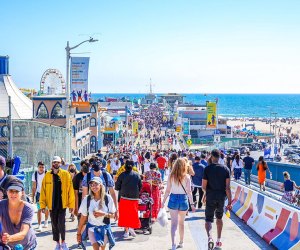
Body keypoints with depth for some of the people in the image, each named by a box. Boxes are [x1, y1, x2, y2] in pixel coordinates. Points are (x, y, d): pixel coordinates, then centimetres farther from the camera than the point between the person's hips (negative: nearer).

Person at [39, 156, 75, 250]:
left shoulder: (66, 174, -2)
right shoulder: (47, 175, 2)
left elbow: (70, 190, -3)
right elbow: (43, 191, 2)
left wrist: (71, 204, -7)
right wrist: (43, 204, -3)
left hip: (62, 204, -2)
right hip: (52, 204, 2)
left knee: (61, 223, -7)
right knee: (54, 224, 9)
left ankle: (63, 242, 12)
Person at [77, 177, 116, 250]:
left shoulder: (108, 198, -10)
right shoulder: (87, 199, -9)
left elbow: (112, 215, -3)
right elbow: (83, 218, -3)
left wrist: (104, 214, -24)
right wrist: (79, 233, 0)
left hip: (105, 228, 1)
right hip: (92, 228, -1)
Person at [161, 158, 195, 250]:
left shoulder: (171, 176, -5)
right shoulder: (186, 177, -6)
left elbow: (167, 190, -4)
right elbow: (189, 192, -8)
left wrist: (163, 201, 5)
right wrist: (192, 204, -3)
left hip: (173, 199, -1)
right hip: (183, 199, 1)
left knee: (174, 223, -2)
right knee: (181, 223, 18)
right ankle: (181, 243, 31)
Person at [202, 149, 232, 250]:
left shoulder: (207, 169, -9)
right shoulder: (225, 169, -3)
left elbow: (203, 186, -6)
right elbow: (228, 187, -6)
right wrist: (229, 202, -2)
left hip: (210, 198, -3)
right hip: (221, 197, 3)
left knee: (208, 219, 2)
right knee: (219, 218, 21)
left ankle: (209, 237, -25)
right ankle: (218, 241, 27)